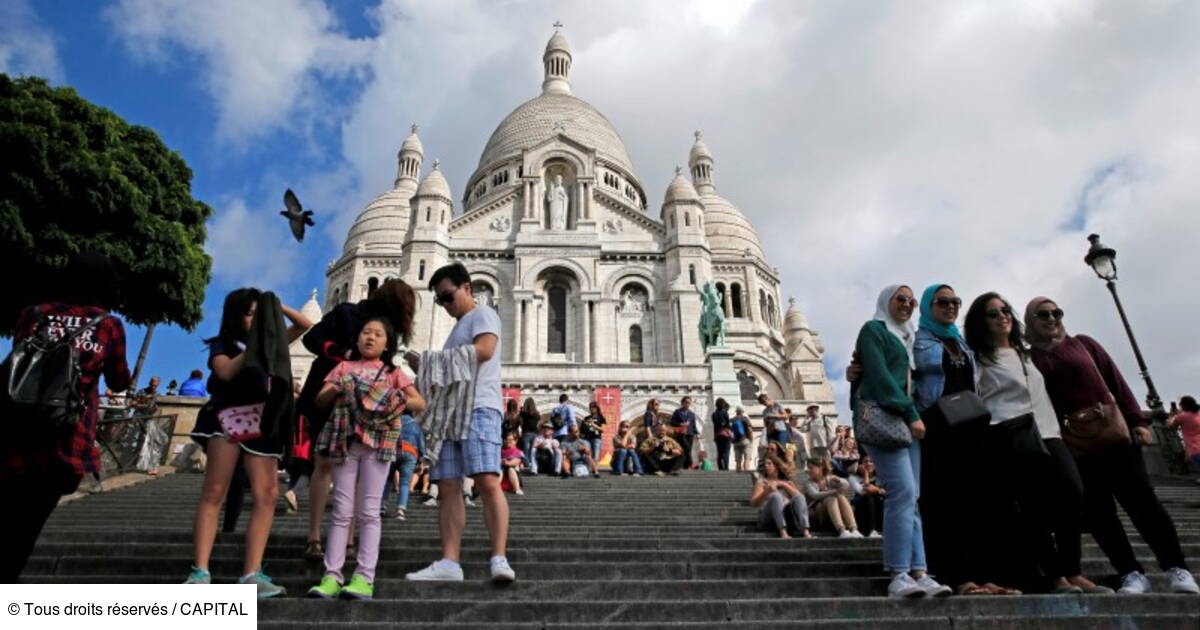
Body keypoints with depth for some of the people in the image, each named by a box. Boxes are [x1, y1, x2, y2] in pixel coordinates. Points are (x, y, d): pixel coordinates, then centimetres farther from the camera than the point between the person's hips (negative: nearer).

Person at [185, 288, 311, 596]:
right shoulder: (222, 343, 10)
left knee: (267, 495, -6)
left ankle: (251, 574, -6)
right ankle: (200, 571, -5)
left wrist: (278, 307, 11)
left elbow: (305, 325, 22)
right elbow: (225, 372, -9)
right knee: (213, 492, -6)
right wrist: (253, 348, -9)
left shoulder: (270, 341, 20)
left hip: (264, 425, 4)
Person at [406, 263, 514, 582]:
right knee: (447, 487, 0)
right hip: (449, 412, 9)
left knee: (487, 481, -17)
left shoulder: (483, 314, 6)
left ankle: (499, 559, -19)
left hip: (478, 408, -9)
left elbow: (484, 350, -14)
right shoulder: (458, 328, 31)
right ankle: (449, 562, 0)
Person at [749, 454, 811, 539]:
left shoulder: (788, 482, 25)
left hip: (787, 518, 2)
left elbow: (800, 496, 4)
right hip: (768, 518, -2)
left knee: (799, 497, -24)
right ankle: (783, 532, -46)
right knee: (776, 495, -30)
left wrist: (784, 485, -4)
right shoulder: (762, 481, 17)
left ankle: (805, 532, -44)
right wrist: (767, 491, -15)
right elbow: (753, 503, 1)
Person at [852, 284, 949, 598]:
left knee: (911, 497, 1)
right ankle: (898, 575, -16)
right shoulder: (873, 329, 4)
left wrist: (914, 416, 7)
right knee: (903, 491, -17)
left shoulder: (909, 337, 26)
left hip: (908, 420, 8)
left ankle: (918, 573, 0)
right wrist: (911, 414, -12)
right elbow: (879, 375, -8)